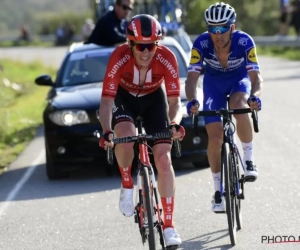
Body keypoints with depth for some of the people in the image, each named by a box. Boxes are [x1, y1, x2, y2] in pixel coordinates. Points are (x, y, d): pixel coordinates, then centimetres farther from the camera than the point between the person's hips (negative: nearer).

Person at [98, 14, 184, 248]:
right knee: (126, 136, -34)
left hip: (154, 98, 1)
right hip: (124, 97, -1)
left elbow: (175, 100, -28)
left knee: (164, 159, -11)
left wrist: (175, 123, -48)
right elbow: (107, 99, -33)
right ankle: (127, 185, -4)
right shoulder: (119, 58, -34)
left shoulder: (167, 58, -31)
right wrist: (106, 131, -49)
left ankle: (169, 225, -4)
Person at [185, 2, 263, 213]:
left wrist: (255, 96, -57)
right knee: (215, 137, -10)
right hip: (214, 83, 1)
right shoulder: (201, 44, -30)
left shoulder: (244, 42, -33)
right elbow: (192, 77, -33)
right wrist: (192, 100, -53)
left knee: (239, 107, -36)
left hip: (240, 79, -1)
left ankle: (249, 158, -15)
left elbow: (255, 76, -36)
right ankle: (219, 189, 6)